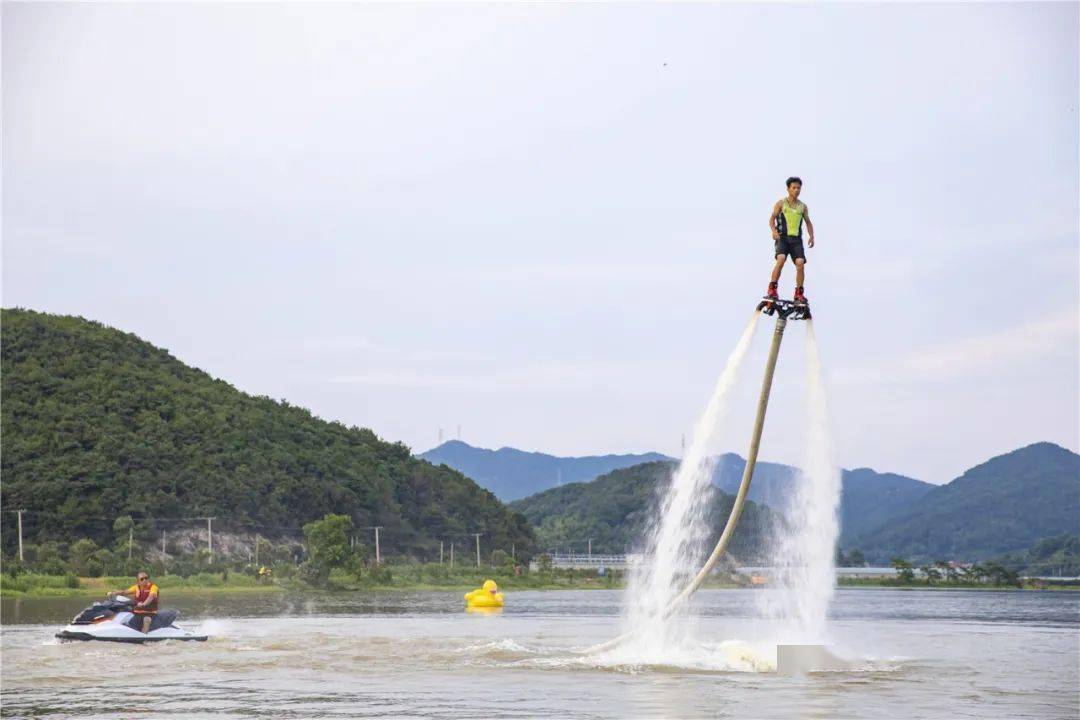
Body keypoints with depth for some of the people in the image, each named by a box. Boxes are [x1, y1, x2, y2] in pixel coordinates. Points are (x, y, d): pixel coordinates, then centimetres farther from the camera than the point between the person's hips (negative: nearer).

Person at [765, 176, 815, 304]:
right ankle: (772, 289, -25)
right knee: (781, 259, -28)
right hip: (782, 237, -3)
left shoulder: (803, 206, 14)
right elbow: (772, 218, 2)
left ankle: (799, 294, -1)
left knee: (800, 263, -13)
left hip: (796, 239, 3)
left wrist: (811, 236, 4)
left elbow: (808, 222, 20)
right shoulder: (781, 203, 6)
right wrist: (774, 230, -17)